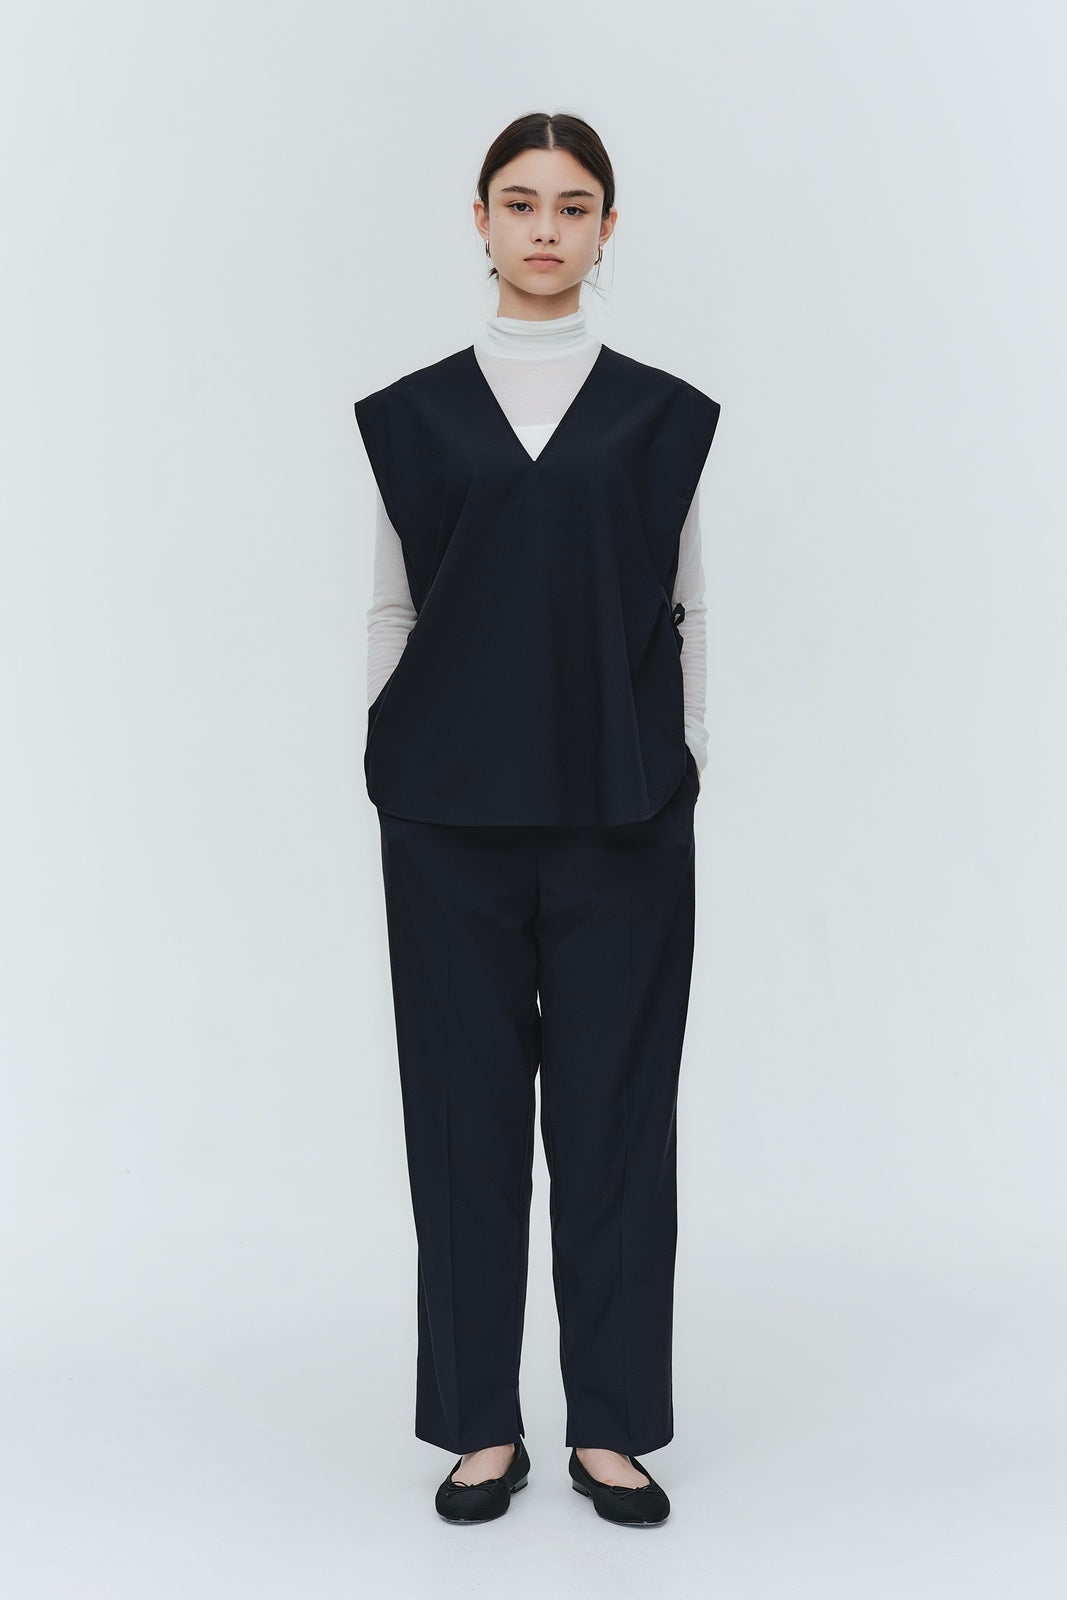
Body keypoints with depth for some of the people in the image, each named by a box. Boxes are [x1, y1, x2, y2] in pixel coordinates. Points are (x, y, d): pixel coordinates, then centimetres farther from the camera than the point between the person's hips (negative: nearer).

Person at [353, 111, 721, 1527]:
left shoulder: (663, 414, 7)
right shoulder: (414, 413, 7)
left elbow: (683, 610, 7)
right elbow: (392, 609, 8)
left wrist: (680, 774, 1)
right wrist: (392, 777, 3)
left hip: (619, 810, 0)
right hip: (452, 810, 1)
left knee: (615, 1101, 4)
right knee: (467, 1101, 5)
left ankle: (612, 1423, 17)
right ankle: (482, 1424, 17)